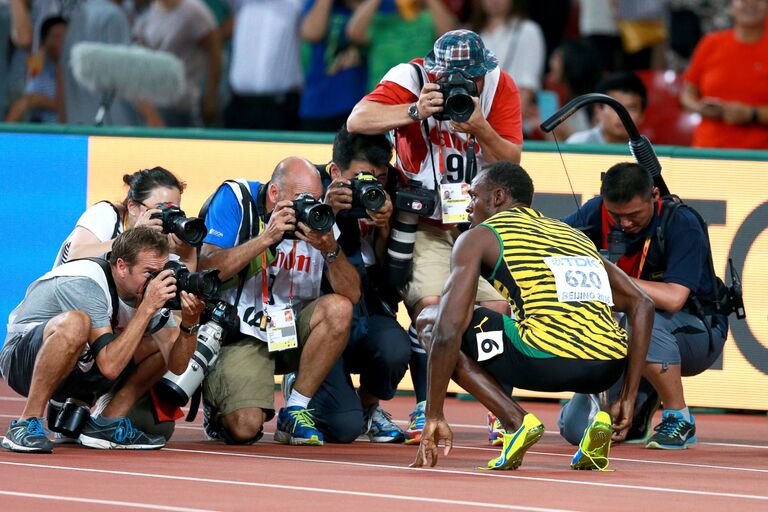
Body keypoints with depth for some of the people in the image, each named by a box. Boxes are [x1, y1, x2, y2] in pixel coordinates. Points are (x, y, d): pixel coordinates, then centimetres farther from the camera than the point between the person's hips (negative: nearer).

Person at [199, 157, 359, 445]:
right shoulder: (236, 200, -9)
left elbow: (352, 296, -8)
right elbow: (205, 271, -20)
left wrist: (330, 250, -26)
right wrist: (267, 238, -26)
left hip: (293, 333, 4)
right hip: (242, 335, -4)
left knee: (338, 309, -26)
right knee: (245, 427, -25)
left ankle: (294, 411, -11)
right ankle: (219, 405, 16)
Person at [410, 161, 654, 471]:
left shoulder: (478, 238, 15)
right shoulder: (575, 235, 31)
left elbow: (449, 330, 4)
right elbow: (642, 305, 25)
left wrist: (434, 417, 10)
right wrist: (628, 399, 24)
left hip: (545, 362, -6)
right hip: (607, 370, 6)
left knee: (429, 321, 17)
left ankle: (515, 422, 0)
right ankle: (599, 417, 12)